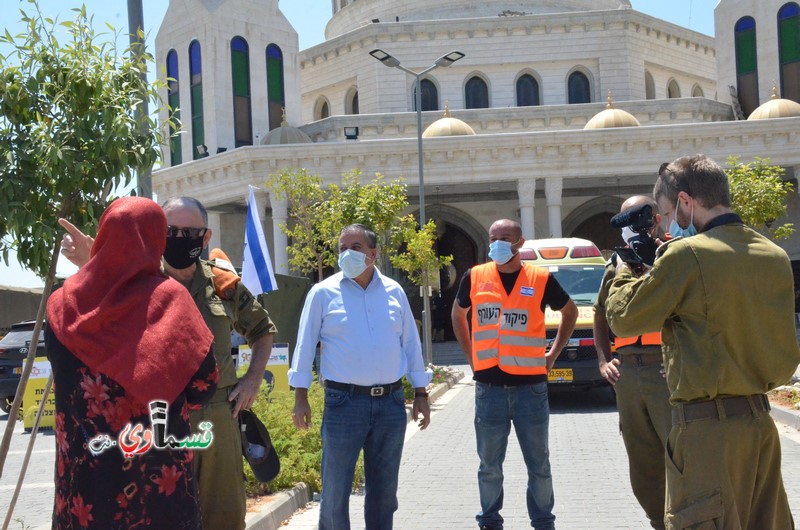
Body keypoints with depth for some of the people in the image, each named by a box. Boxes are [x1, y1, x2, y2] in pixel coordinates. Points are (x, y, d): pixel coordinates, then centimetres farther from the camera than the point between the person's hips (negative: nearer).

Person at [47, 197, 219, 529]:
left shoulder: (64, 302, 0)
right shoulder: (168, 298, -9)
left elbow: (59, 364, 12)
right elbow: (204, 383, -7)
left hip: (82, 471, 3)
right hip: (157, 467, -2)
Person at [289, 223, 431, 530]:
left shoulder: (394, 291, 8)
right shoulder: (323, 293, -1)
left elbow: (411, 344, 12)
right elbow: (305, 344, 0)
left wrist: (420, 393, 11)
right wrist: (300, 396, -5)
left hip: (391, 402, 3)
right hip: (344, 402, -3)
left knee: (384, 489, 13)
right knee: (335, 490, 1)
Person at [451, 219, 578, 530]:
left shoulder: (540, 279, -2)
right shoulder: (475, 278, 2)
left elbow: (570, 312, 15)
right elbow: (458, 314, 20)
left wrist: (553, 354, 8)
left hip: (530, 386, -1)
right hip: (489, 387, 1)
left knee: (539, 464, 8)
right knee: (490, 466, 9)